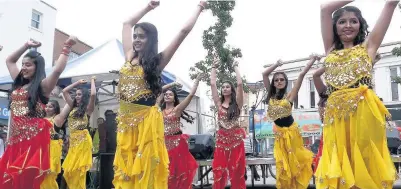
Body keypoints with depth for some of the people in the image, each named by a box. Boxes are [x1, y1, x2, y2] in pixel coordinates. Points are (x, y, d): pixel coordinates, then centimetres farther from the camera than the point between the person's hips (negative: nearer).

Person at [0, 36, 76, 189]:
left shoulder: (43, 85, -3)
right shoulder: (19, 83, 18)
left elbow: (58, 70, -21)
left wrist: (67, 47, -16)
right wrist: (26, 46, 24)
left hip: (35, 138, -7)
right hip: (16, 138, 7)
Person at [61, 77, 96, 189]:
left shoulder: (88, 108, 0)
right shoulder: (73, 107, 15)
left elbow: (93, 94, -16)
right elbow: (65, 91, 19)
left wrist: (92, 81, -1)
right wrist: (78, 82, 21)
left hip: (83, 140, -6)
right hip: (73, 140, 6)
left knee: (78, 170, -4)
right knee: (69, 170, 5)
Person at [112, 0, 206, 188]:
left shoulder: (157, 60, -2)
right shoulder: (129, 56, 11)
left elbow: (184, 30, -3)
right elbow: (127, 23, 23)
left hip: (147, 120, -5)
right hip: (126, 120, 5)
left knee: (146, 170, 1)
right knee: (125, 171, 10)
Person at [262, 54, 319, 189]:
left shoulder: (289, 95, -5)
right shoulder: (271, 94, 4)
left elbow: (302, 75, -9)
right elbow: (265, 74, 6)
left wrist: (312, 60, -8)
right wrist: (277, 64, 8)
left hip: (291, 131, -3)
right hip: (279, 132, 3)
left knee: (294, 161, 9)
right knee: (283, 164, 11)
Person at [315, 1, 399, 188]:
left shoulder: (367, 46, 13)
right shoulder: (331, 49, 18)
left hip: (364, 112, -2)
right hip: (335, 115, 2)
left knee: (365, 169, 0)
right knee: (338, 173, 2)